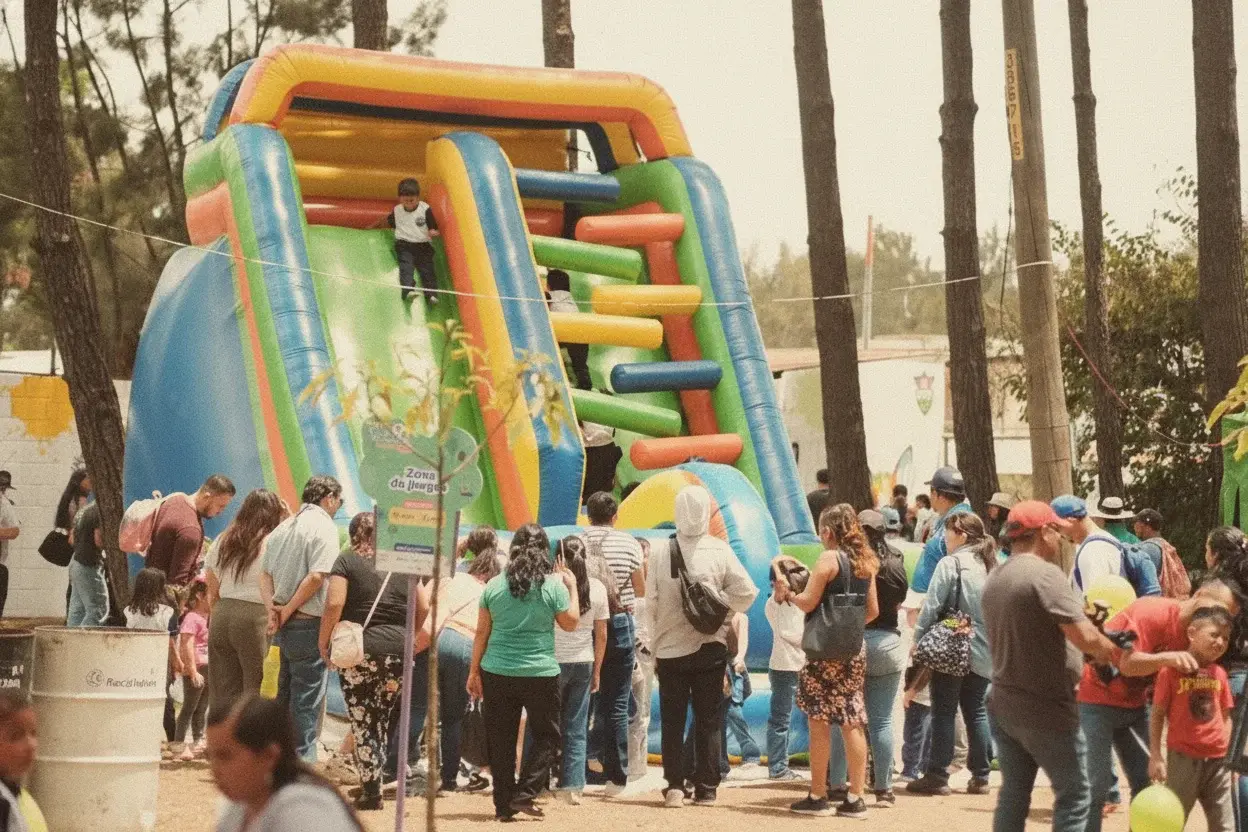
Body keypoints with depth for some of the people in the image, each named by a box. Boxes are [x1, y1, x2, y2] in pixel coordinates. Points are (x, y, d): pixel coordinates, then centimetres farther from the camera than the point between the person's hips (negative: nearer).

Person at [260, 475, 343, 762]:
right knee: (307, 700, -4)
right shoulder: (324, 527, -11)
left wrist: (272, 608, 0)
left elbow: (265, 574, 13)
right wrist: (287, 611, -13)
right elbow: (316, 577, -21)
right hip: (309, 624, -8)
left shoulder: (284, 527, 15)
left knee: (285, 695, 16)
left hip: (285, 628, 8)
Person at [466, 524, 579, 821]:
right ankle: (524, 793, -3)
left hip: (497, 673, 3)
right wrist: (572, 587, 16)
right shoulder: (553, 587, -7)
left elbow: (482, 632, 4)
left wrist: (474, 671, 12)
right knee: (546, 736, 10)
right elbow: (571, 623, 5)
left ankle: (504, 804, 11)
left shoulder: (494, 586, 1)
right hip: (540, 674, -3)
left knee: (501, 740, 10)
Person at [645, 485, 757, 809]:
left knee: (672, 720, 8)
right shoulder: (720, 551, -9)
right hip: (710, 648, 0)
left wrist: (654, 647, 5)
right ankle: (706, 788, 8)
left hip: (669, 648, 0)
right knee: (708, 720, 8)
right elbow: (747, 591, -12)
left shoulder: (660, 552, -8)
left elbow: (651, 603, -5)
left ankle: (675, 785, 3)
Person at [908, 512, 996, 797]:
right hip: (983, 653, 6)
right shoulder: (991, 565, 7)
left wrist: (919, 640, -5)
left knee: (943, 712, 0)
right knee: (977, 712, 12)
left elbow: (932, 606, -12)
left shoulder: (951, 564, -10)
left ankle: (937, 776, 1)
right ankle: (980, 776, 13)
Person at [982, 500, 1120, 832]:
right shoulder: (1046, 575, -18)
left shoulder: (995, 578, 10)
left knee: (1013, 793, 14)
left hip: (1003, 702, 8)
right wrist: (1110, 650, -4)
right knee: (1074, 795, 0)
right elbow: (1085, 637, -24)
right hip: (1046, 709, -8)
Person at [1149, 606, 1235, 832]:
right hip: (1184, 758, -4)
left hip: (1218, 760, 4)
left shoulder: (1219, 674, 7)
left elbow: (1225, 718, 13)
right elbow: (1157, 715, -3)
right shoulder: (1172, 670, -7)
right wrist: (1155, 756, -7)